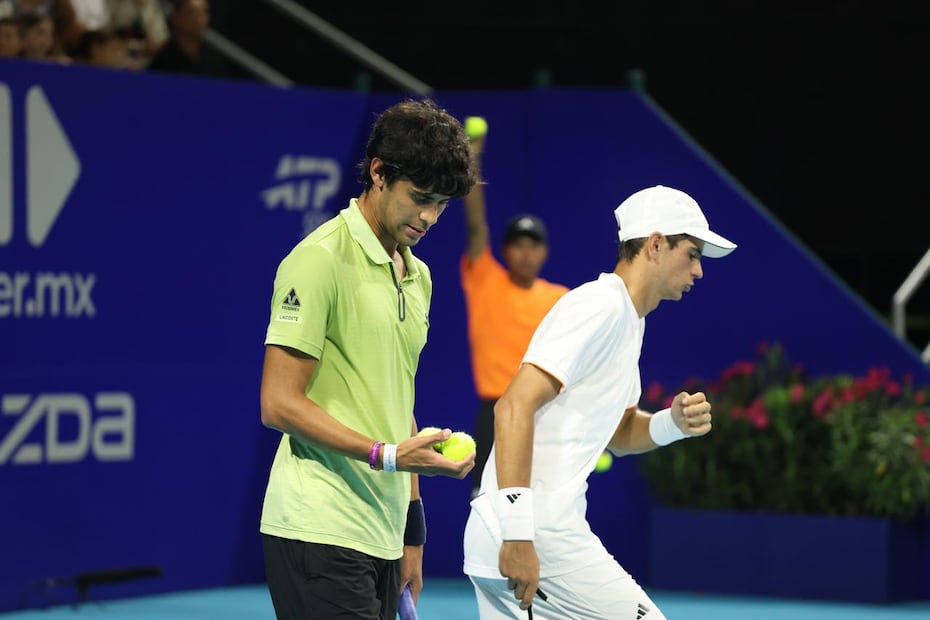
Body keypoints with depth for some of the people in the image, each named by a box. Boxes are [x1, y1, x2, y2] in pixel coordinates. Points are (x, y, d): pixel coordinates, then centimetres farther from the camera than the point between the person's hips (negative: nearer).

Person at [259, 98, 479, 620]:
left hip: (382, 539, 8)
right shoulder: (321, 259, -8)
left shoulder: (418, 276, 18)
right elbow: (280, 404, -13)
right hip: (321, 536, -8)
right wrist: (387, 455, -20)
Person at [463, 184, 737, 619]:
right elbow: (515, 407, -21)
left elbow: (618, 432, 28)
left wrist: (673, 423, 5)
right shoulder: (601, 304, -11)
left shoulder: (627, 320, 19)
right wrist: (519, 534, -26)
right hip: (537, 537, -10)